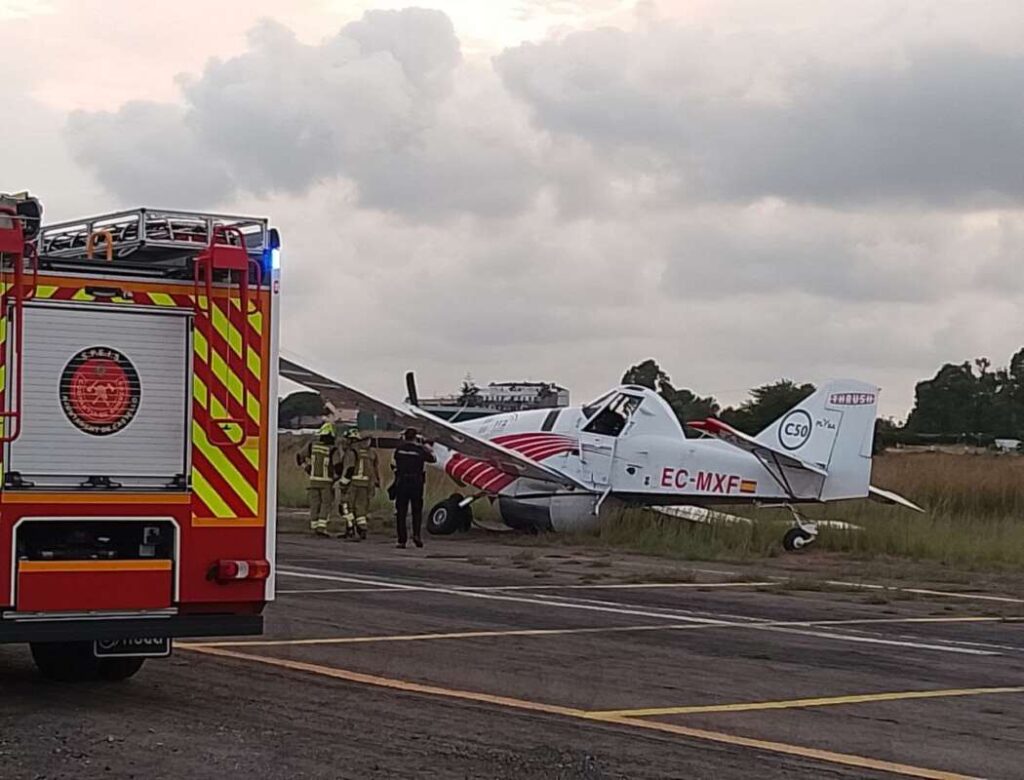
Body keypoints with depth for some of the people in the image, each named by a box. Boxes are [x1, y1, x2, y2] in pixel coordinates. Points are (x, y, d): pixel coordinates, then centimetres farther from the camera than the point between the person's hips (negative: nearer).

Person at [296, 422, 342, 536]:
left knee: (314, 504, 11)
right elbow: (338, 466, -21)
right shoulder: (333, 450, -14)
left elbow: (299, 456, 8)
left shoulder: (312, 445, -1)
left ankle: (314, 527, 13)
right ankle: (321, 527, -9)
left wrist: (307, 470, 16)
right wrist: (336, 477, 1)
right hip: (327, 481, -4)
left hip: (313, 480, 4)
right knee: (326, 504, 2)